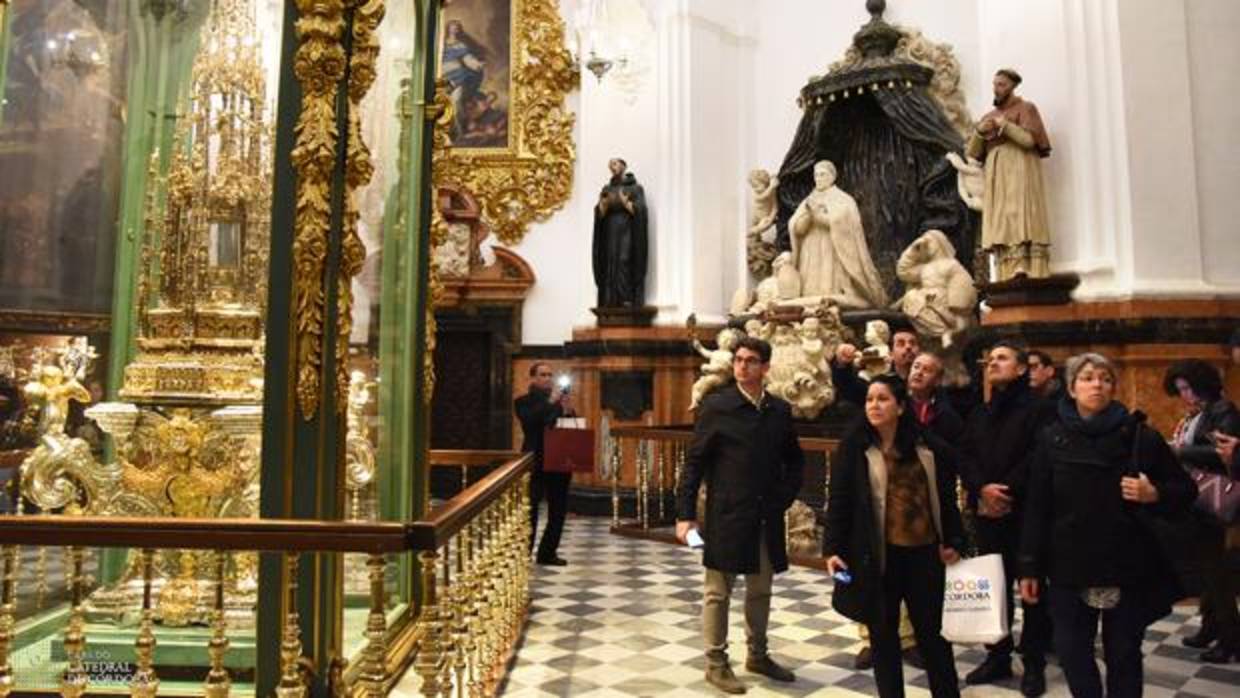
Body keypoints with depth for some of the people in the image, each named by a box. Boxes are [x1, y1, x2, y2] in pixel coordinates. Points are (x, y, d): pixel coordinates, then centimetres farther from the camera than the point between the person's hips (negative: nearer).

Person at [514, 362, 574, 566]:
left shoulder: (561, 400, 14)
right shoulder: (524, 401, 1)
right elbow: (530, 421, -19)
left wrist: (568, 411, -10)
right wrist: (550, 402, -21)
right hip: (535, 463, -5)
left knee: (559, 511, 8)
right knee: (529, 510, -5)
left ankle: (548, 553, 18)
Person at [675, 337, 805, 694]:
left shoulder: (781, 410, 5)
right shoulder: (716, 405, -7)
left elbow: (795, 460, 17)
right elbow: (694, 461, -8)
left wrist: (785, 495, 4)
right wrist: (685, 514, -12)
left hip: (767, 518, 5)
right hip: (726, 516, -4)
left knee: (760, 591, 17)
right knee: (718, 592, 5)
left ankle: (758, 655, 34)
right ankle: (716, 663, 19)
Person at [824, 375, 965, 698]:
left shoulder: (929, 448, 0)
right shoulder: (853, 449, -6)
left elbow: (946, 498, 8)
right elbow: (838, 502, -6)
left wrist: (953, 541, 6)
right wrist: (833, 549, -12)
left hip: (924, 553, 2)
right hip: (876, 556, -1)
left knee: (932, 631, 14)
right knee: (883, 635, 10)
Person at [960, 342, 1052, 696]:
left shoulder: (1037, 409, -4)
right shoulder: (978, 414, 15)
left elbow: (1037, 458, -15)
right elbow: (965, 458, 5)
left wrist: (1007, 491, -18)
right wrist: (982, 488, -12)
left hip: (1025, 512, -5)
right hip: (986, 512, 6)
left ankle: (1034, 663, 14)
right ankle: (998, 656, 22)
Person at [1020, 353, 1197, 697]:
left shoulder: (1139, 434, -1)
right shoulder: (1052, 438, 1)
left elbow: (1186, 491, 6)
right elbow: (1037, 507, 0)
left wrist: (1154, 495, -17)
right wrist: (1029, 567, -2)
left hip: (1128, 567, -1)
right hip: (1069, 566, 1)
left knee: (1123, 654, 10)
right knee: (1071, 651, 5)